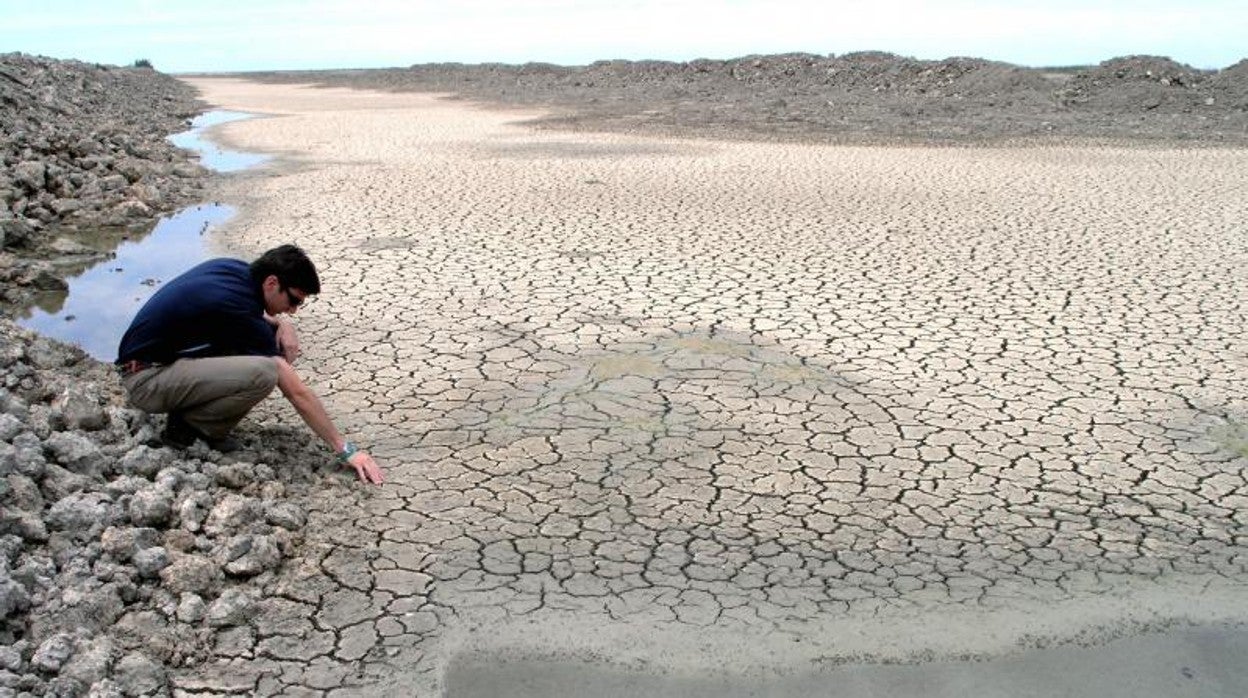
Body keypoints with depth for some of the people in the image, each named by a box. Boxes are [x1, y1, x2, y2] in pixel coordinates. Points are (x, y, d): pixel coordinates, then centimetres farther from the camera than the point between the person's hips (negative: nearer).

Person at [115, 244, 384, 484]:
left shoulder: (236, 269, -2)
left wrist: (281, 323, -1)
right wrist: (346, 450, -18)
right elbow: (297, 393, -23)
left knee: (277, 342, 2)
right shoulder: (240, 313, -25)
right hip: (146, 378, -9)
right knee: (263, 373, -31)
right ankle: (186, 426, -6)